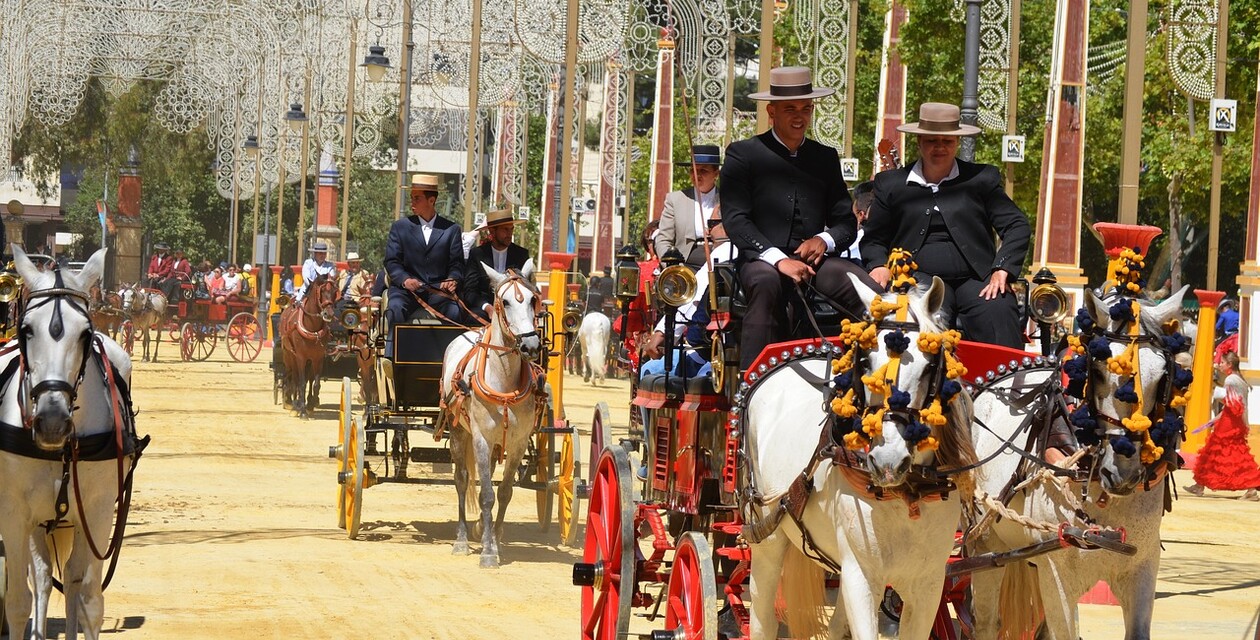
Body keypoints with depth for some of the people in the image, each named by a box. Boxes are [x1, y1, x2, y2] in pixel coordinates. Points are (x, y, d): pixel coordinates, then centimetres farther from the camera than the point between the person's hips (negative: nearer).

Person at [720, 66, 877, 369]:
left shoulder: (826, 158, 21)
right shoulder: (743, 154, 7)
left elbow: (847, 221, 18)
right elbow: (735, 219, -3)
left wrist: (824, 239, -7)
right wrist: (778, 259, -18)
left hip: (814, 261, 4)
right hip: (762, 260, -4)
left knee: (869, 291, -26)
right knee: (766, 284, -40)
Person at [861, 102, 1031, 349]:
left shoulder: (982, 178, 15)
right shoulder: (891, 184, 17)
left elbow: (1017, 226, 10)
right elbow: (874, 239, 21)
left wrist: (1002, 270, -7)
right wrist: (879, 266, -3)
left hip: (976, 280, 1)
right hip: (922, 279, -1)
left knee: (999, 313, -32)